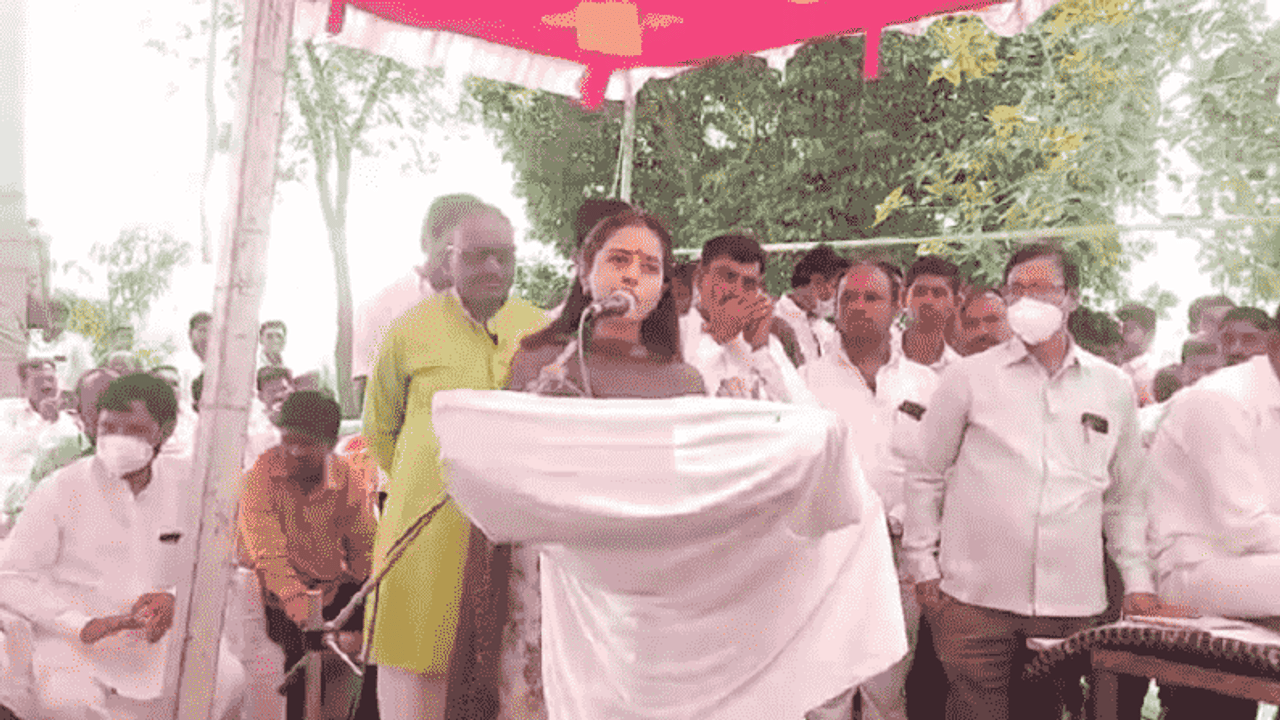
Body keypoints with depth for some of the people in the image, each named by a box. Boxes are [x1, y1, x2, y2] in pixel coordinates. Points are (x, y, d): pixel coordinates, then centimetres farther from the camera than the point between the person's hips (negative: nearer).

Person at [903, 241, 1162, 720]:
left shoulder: (1113, 388, 10)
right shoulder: (968, 378, 3)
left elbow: (1125, 496, 17)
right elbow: (926, 477, 7)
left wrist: (1137, 580, 11)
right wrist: (923, 566, 3)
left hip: (1074, 603, 2)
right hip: (975, 596, -2)